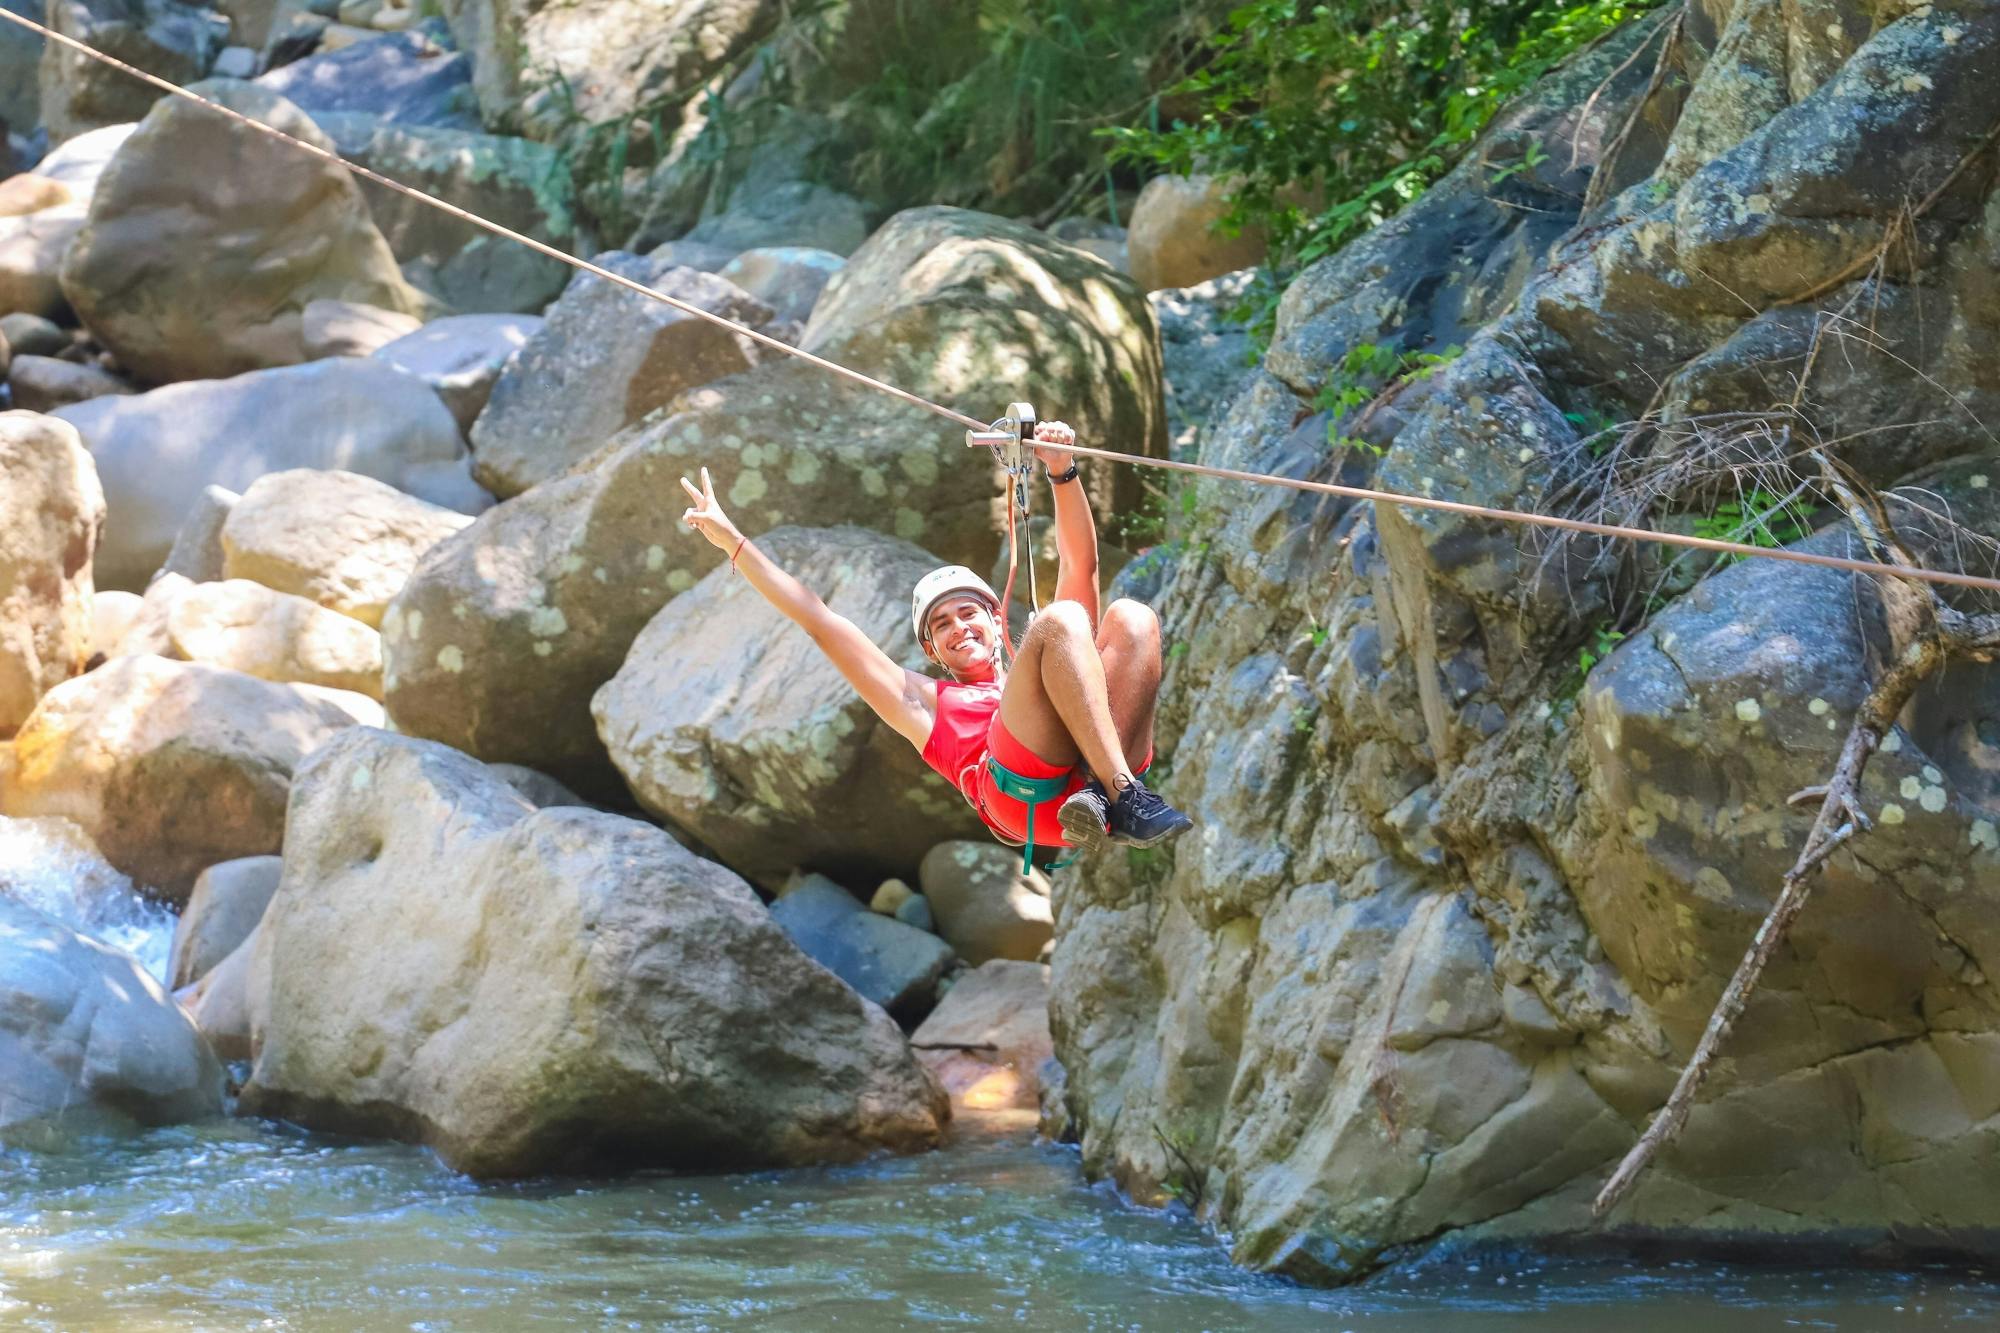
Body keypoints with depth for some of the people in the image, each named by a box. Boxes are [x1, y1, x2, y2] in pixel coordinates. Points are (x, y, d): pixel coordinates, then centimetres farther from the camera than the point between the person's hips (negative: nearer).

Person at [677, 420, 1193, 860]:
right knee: (1060, 620, -15)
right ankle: (1124, 801, -35)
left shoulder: (1034, 674, 41)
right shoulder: (931, 704, 36)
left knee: (1132, 616, -9)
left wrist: (1062, 471, 21)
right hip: (1027, 794, -3)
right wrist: (733, 542, 36)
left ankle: (1107, 797, -30)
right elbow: (819, 621, 36)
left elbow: (1080, 565, 35)